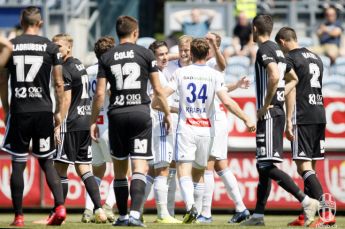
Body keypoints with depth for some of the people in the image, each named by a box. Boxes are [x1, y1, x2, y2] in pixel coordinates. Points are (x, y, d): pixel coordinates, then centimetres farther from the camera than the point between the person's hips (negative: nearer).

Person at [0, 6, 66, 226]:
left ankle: (18, 215, 6)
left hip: (19, 111, 0)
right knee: (47, 162, 10)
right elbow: (59, 84, 2)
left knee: (18, 164, 5)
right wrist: (59, 111, 11)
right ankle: (60, 206, -6)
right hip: (43, 111, 0)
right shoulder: (50, 47, 1)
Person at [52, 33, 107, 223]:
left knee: (60, 168, -3)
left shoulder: (65, 69, -11)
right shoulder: (80, 66, 17)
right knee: (83, 168, 10)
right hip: (86, 122, 9)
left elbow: (66, 100, -16)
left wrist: (58, 125, -15)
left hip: (71, 123, -9)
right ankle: (99, 209, -1)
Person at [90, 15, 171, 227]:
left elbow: (100, 93, 2)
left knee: (120, 168, 13)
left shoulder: (107, 57, 5)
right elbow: (158, 89, 2)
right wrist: (167, 113, 14)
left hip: (117, 114, 2)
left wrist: (94, 121, 9)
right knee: (140, 167, -6)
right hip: (140, 113, -2)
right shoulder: (145, 54, 2)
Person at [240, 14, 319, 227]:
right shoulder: (277, 50, 17)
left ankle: (307, 201, -21)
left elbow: (274, 76, -28)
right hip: (278, 112, 10)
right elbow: (293, 79, 28)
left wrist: (266, 105, -19)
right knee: (263, 166, 13)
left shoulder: (264, 50, -12)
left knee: (268, 166, -13)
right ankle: (258, 215, 17)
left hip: (269, 114, -10)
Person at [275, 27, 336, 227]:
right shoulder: (316, 58, 19)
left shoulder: (291, 59, -6)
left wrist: (289, 121, -13)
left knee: (303, 166, -10)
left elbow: (291, 91, -12)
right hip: (319, 115, 8)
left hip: (302, 118, -8)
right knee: (311, 167, 12)